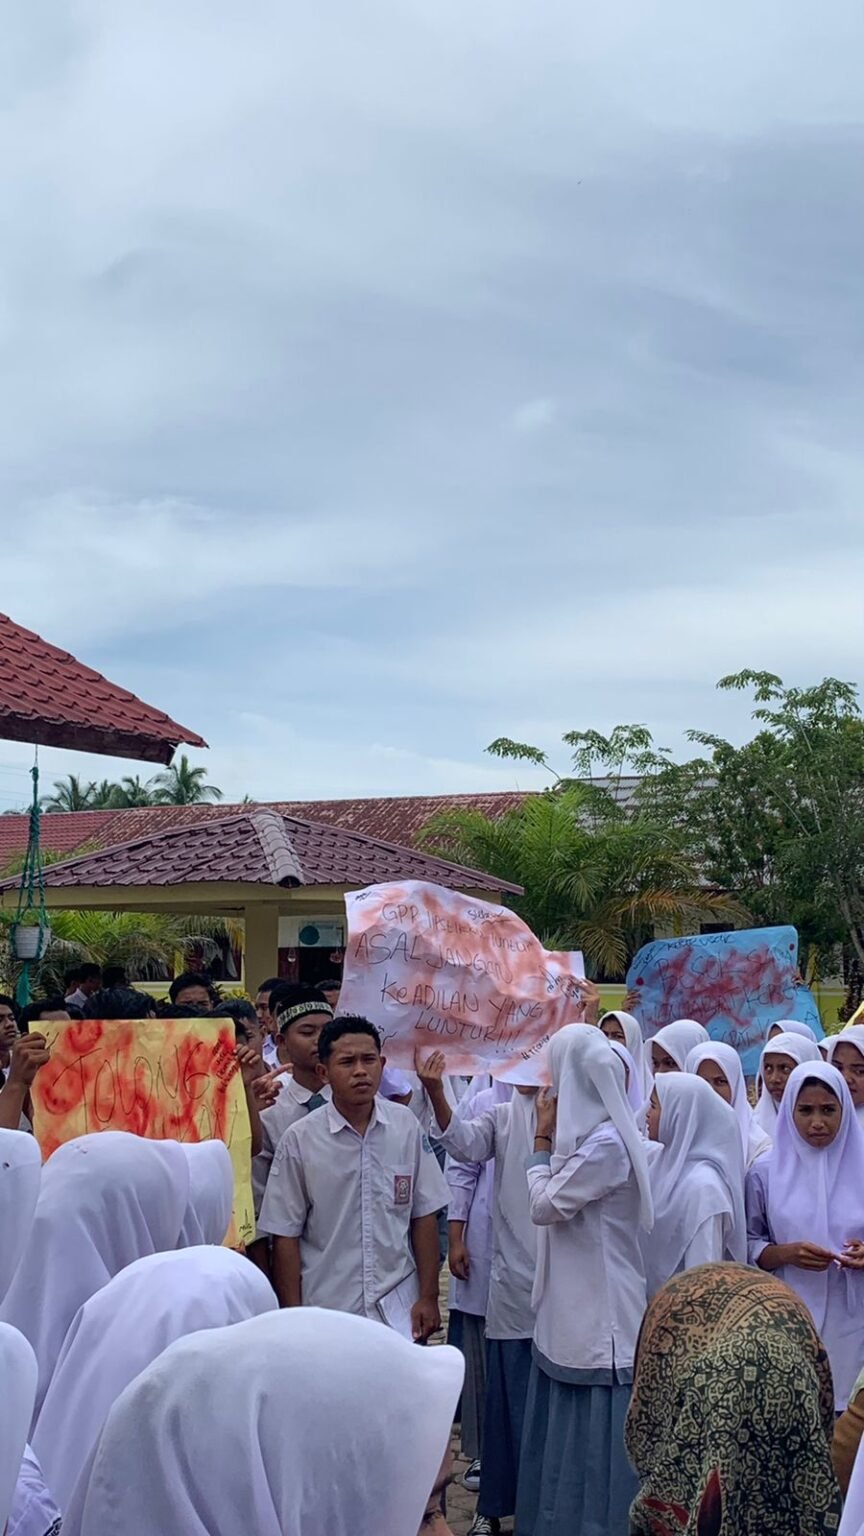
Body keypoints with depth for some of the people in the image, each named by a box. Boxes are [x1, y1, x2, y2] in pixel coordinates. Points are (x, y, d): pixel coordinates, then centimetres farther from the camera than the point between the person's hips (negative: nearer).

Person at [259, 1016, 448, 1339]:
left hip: (399, 1312, 2)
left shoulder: (406, 1127, -1)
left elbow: (424, 1217, 4)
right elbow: (286, 1236, -2)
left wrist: (428, 1297, 2)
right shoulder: (299, 1140, -7)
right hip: (325, 1314, -1)